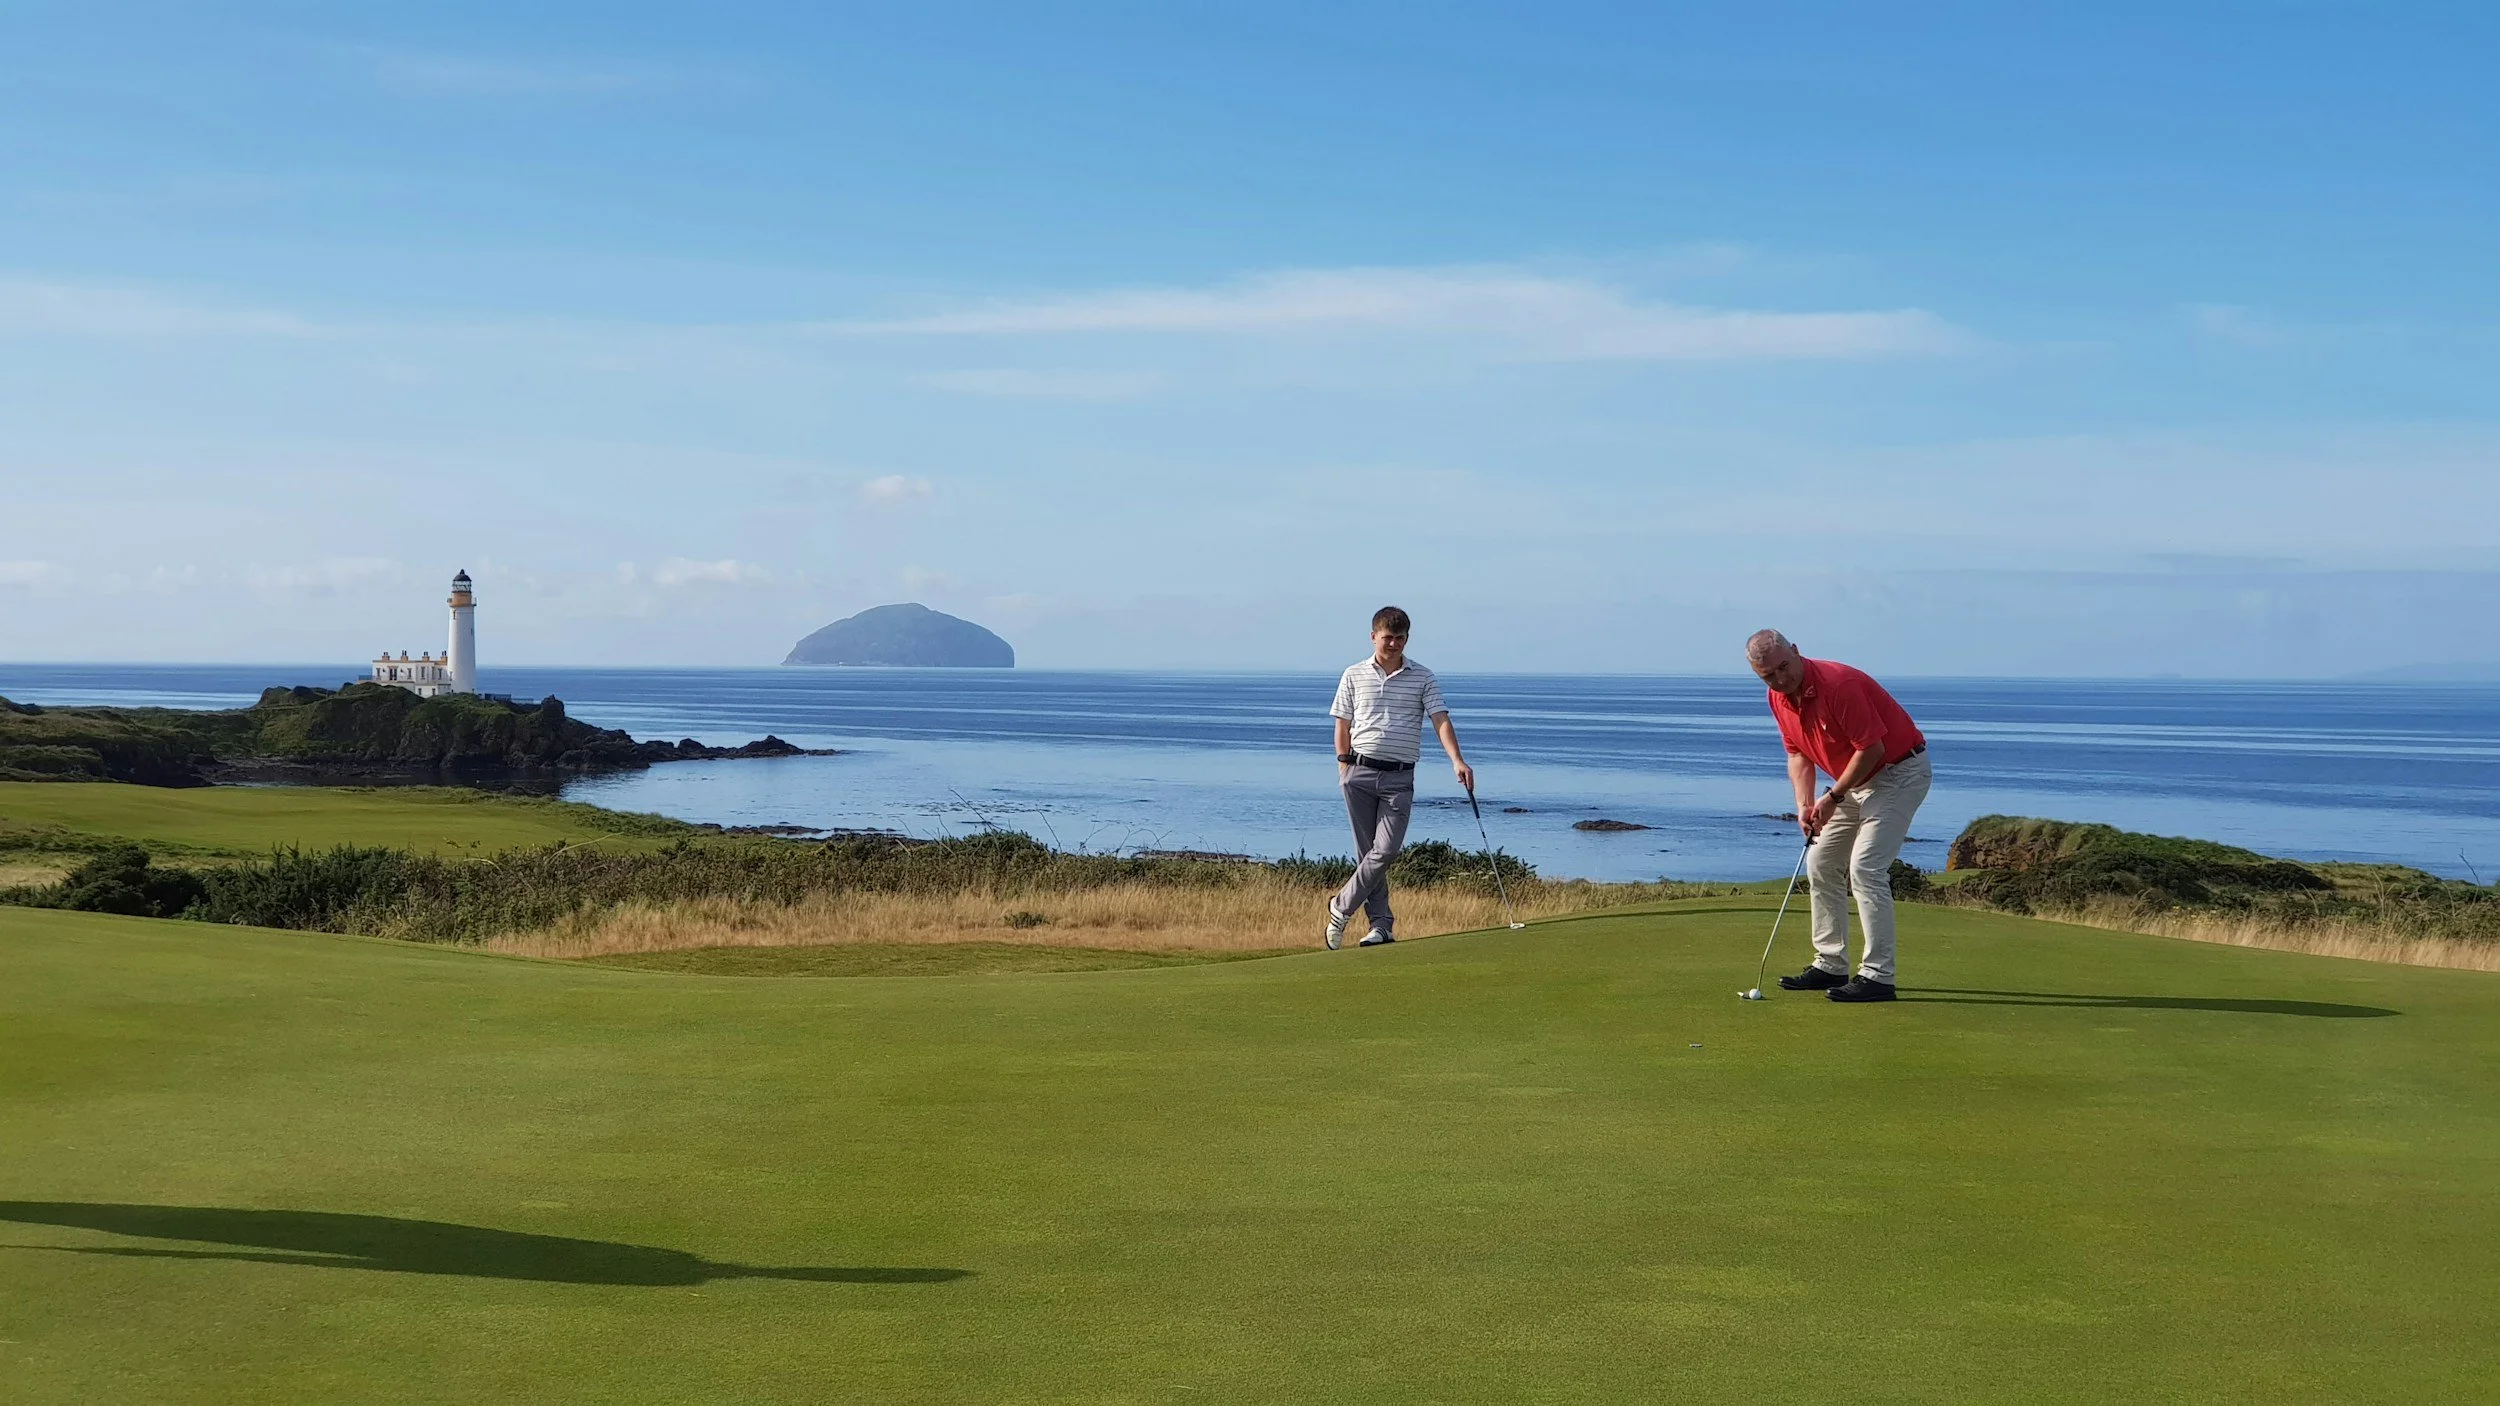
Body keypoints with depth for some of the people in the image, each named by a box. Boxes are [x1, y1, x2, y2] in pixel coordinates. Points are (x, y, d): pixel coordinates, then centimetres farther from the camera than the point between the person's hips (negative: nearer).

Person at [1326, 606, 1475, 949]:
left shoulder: (1423, 678, 6)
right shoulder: (1354, 676, 9)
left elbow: (1440, 720, -3)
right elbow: (1343, 725, 12)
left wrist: (1457, 761, -17)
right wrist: (1344, 768, 3)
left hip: (1400, 778, -1)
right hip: (1361, 774, 1)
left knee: (1386, 850, -12)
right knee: (1367, 852, 2)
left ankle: (1342, 908, 4)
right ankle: (1381, 924, 9)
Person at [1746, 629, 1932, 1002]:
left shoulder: (1839, 685, -28)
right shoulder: (1779, 698, -2)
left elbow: (1872, 748, -25)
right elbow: (1798, 754, 9)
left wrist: (1833, 797, -17)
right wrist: (1805, 805, -6)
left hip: (1899, 772, -9)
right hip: (1857, 779, 9)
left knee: (1865, 868, -17)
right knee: (1822, 863, 9)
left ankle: (1878, 976, -14)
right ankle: (1831, 965, 17)